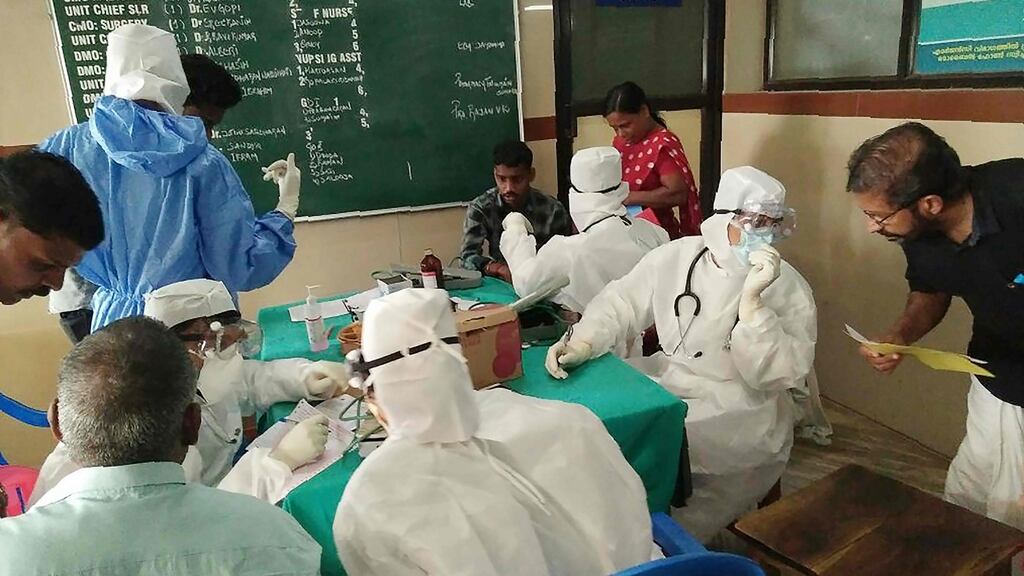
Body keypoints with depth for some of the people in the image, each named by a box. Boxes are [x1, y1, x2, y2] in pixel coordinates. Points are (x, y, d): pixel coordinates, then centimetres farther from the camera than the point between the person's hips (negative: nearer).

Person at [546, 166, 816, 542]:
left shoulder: (789, 289, -11)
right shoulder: (677, 256, -1)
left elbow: (773, 377, -18)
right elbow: (622, 302, 2)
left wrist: (751, 299, -29)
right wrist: (583, 343, -16)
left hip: (739, 417, -4)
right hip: (665, 386, 5)